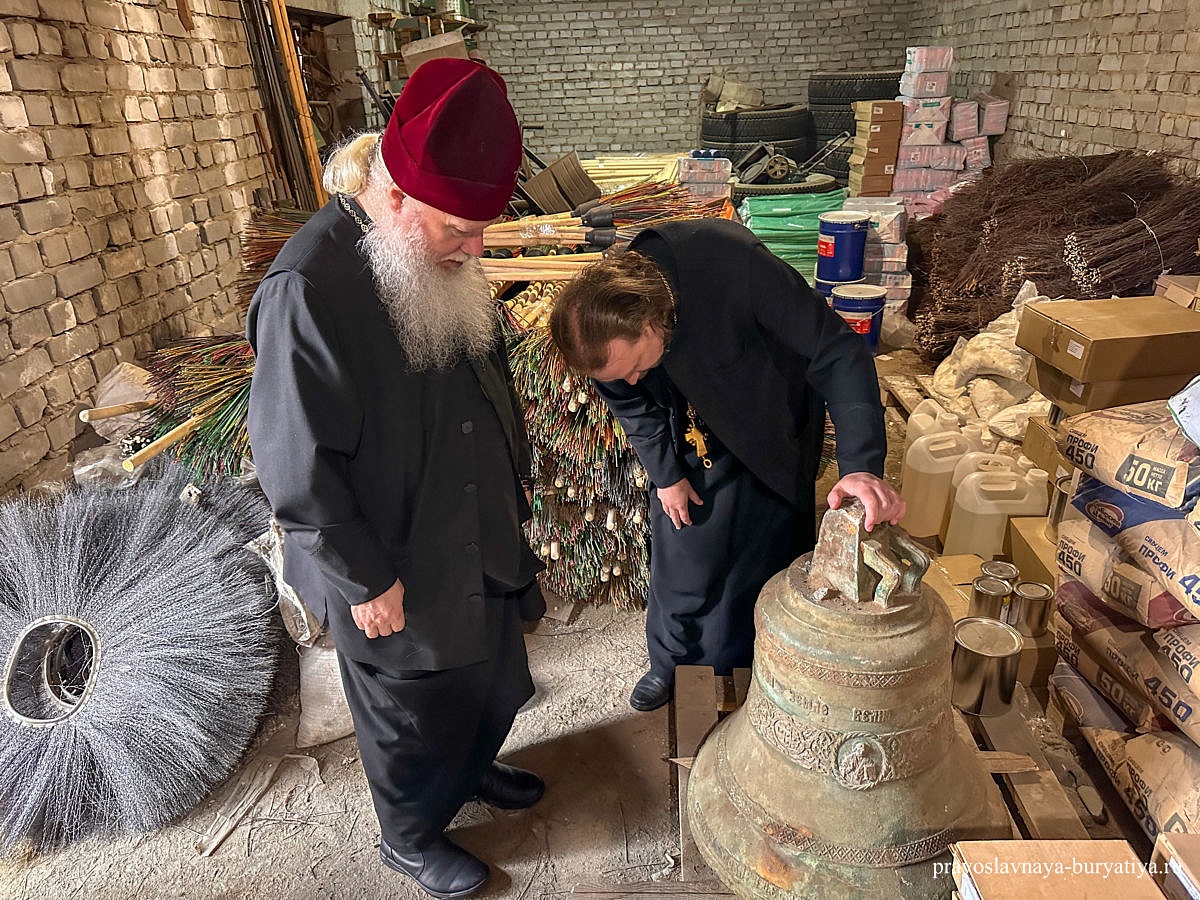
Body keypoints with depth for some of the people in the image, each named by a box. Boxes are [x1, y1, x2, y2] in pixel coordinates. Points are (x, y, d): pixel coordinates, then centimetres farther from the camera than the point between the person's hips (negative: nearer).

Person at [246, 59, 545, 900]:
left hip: (481, 537, 7)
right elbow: (298, 468, -24)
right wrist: (364, 582, -17)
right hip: (398, 571, -7)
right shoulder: (307, 291, -29)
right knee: (411, 716, 17)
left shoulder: (442, 258, -4)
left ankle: (475, 768, 58)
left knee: (494, 675, 27)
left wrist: (514, 479, 15)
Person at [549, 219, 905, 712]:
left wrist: (862, 465, -42)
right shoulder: (604, 333, -26)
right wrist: (665, 475, -1)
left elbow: (837, 351, -35)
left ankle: (744, 670, 32)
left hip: (772, 433, -2)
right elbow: (634, 408, -5)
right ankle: (672, 661, 35)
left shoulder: (735, 264, -41)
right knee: (681, 553, 9)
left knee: (763, 559, 8)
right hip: (691, 444, 3)